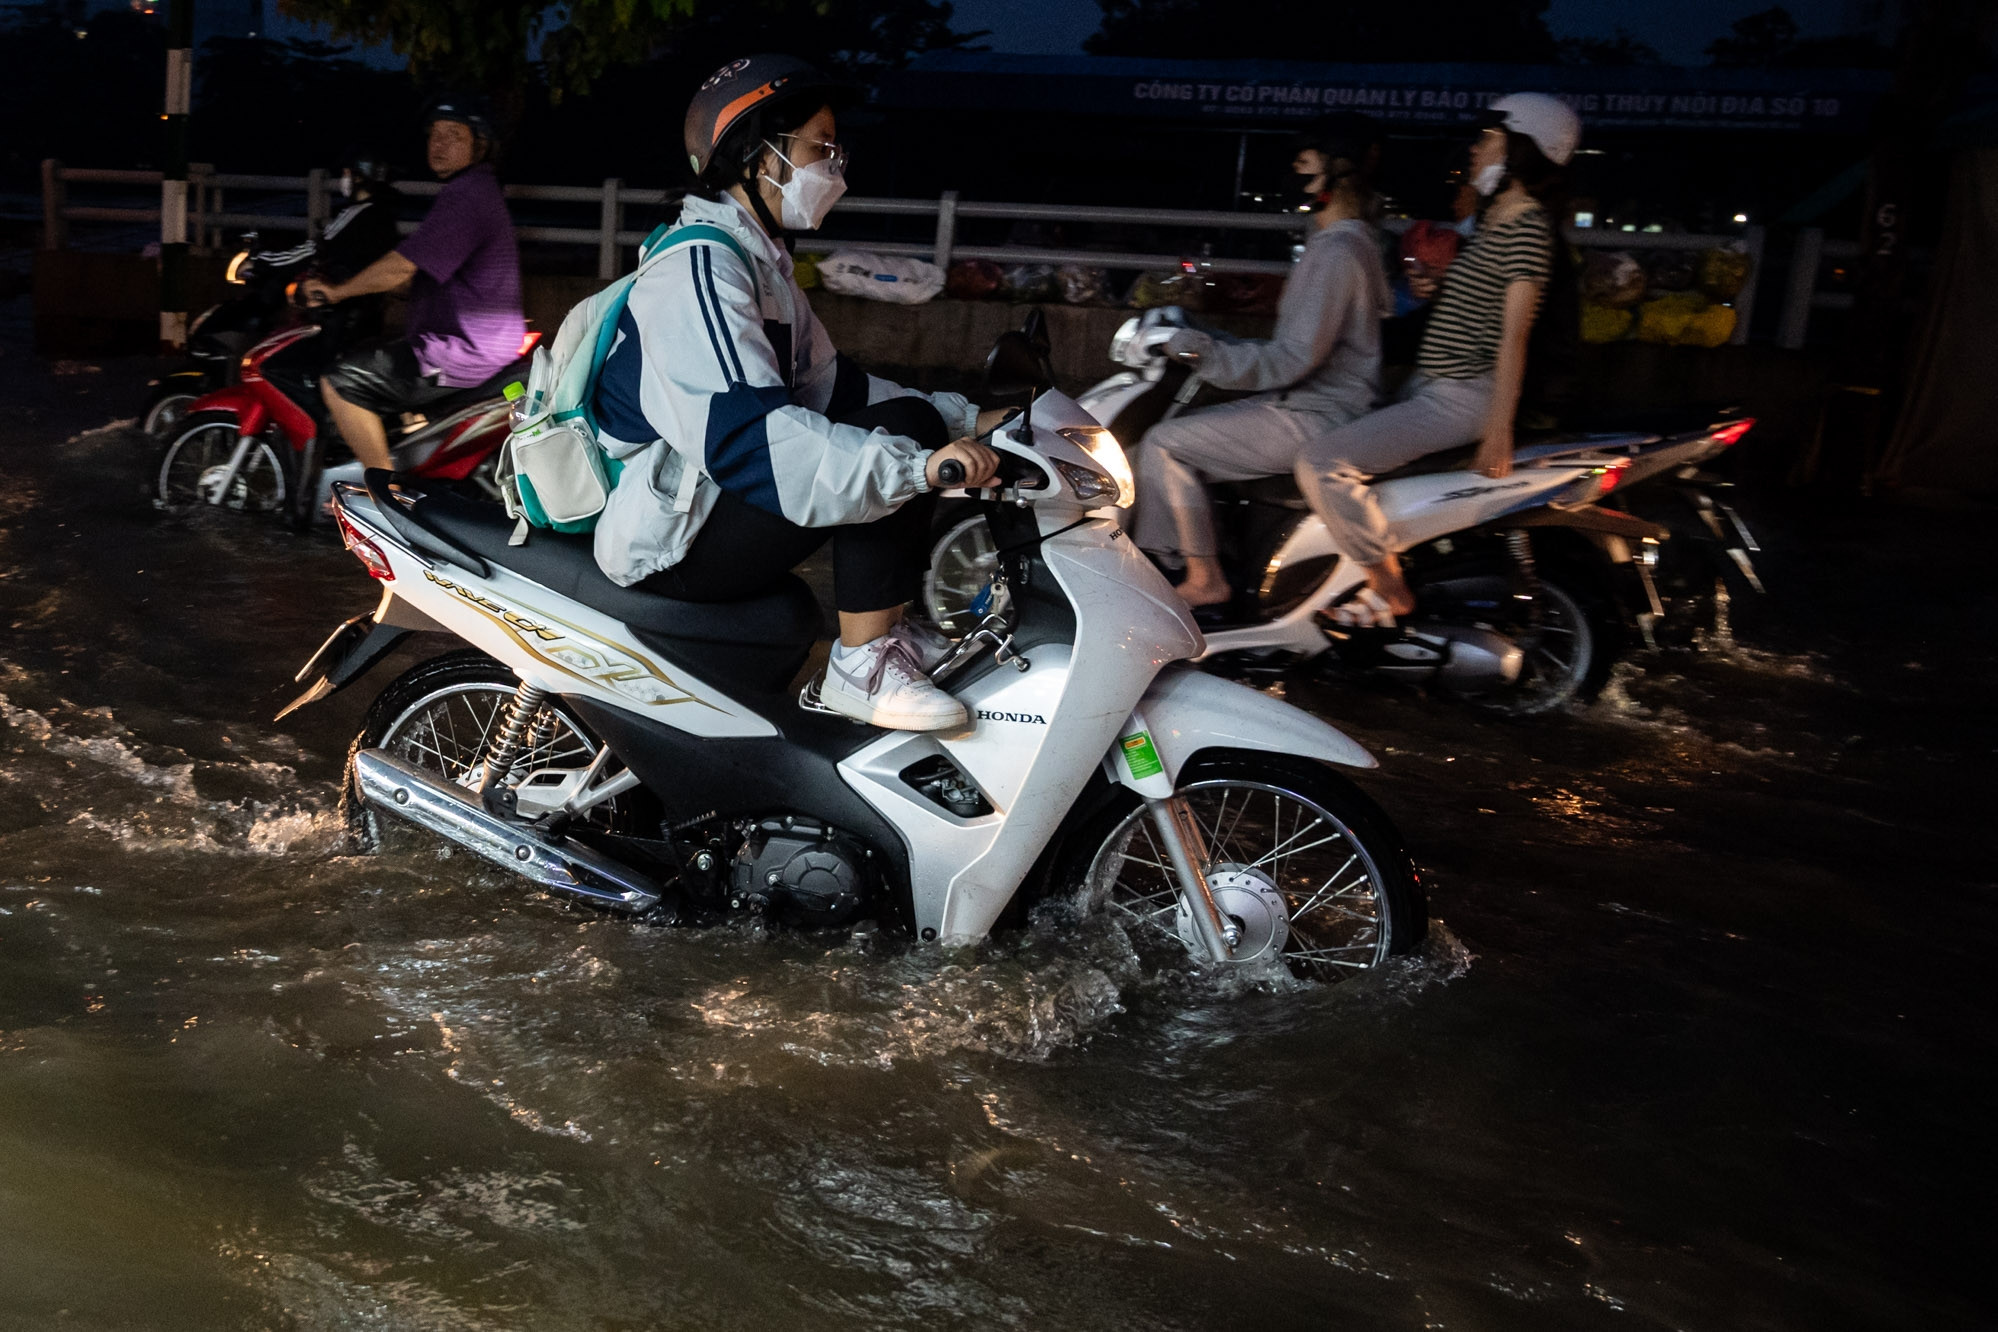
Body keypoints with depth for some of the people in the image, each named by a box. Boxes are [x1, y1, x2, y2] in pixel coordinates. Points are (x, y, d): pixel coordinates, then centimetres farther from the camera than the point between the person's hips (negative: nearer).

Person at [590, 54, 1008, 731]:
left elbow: (827, 385, 16)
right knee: (902, 432, -22)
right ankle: (862, 668, -19)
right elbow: (743, 436, -33)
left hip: (706, 498, 11)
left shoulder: (757, 258, 14)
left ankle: (892, 629, 3)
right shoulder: (699, 270, -19)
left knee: (909, 425, 8)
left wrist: (968, 419, 7)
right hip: (670, 546, -11)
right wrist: (917, 464, -40)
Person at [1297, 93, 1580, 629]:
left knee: (1323, 462, -23)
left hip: (1463, 398, -11)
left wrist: (1498, 431, -22)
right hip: (1429, 384, 11)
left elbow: (1514, 335, -20)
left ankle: (1390, 590, -10)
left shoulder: (1527, 228, -14)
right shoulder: (1497, 218, 16)